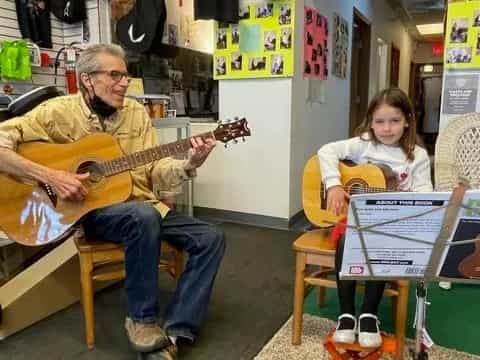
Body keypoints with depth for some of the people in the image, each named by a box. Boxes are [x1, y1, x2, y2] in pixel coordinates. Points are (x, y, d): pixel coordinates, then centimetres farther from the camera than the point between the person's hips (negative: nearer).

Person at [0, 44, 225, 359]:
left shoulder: (136, 112, 5)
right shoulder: (59, 111, -7)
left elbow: (156, 170, 3)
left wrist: (189, 165, -16)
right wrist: (49, 176, -25)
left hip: (142, 207, 6)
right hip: (90, 210, -5)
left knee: (211, 239, -9)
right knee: (145, 216, -38)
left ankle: (174, 331, -7)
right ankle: (141, 319, -17)